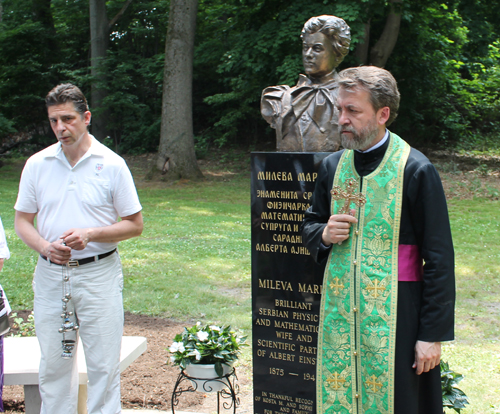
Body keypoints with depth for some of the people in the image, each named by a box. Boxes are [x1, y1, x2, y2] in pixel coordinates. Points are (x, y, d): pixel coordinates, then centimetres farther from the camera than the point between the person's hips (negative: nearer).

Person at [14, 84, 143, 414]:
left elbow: (135, 225, 1)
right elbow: (22, 221, 10)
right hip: (50, 276, 3)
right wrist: (45, 247, -10)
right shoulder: (37, 164, 5)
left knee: (104, 365, 0)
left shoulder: (111, 164, -2)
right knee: (53, 364, 9)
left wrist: (90, 234, -14)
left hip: (99, 274, -2)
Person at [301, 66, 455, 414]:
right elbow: (310, 225, 20)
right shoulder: (333, 166, 6)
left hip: (394, 312, -5)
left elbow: (439, 259, -10)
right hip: (340, 307, 5)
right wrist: (324, 235, -5)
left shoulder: (416, 171, -10)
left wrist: (433, 333, -12)